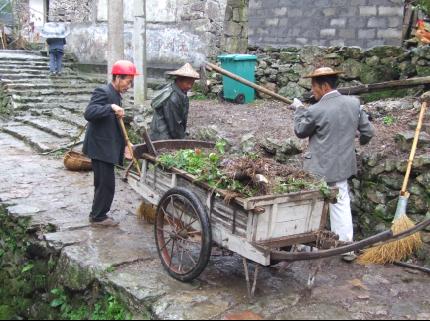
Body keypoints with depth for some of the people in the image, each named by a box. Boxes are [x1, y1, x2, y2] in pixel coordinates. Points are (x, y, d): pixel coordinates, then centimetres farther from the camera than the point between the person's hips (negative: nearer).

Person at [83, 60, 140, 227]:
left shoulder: (116, 95, 15)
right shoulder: (103, 92, -14)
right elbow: (89, 113, -27)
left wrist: (123, 145, 15)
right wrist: (111, 107, -34)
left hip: (107, 147, 10)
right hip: (100, 147, -10)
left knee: (103, 184, 17)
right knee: (106, 184, -3)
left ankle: (98, 214, 28)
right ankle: (98, 216, 10)